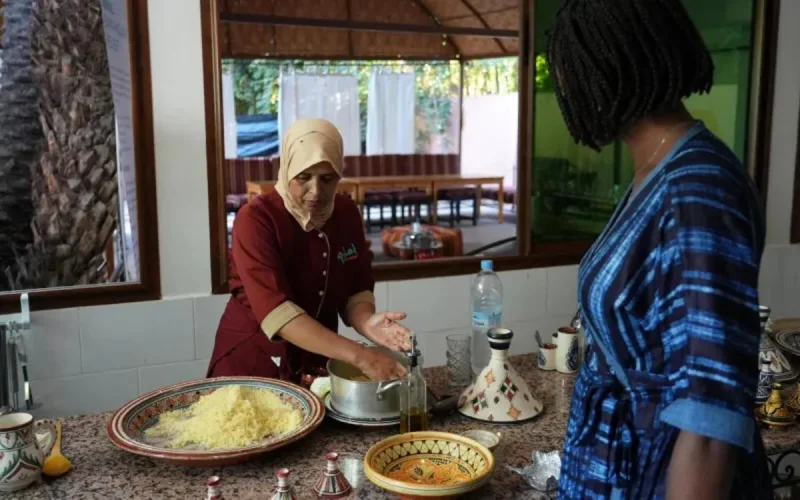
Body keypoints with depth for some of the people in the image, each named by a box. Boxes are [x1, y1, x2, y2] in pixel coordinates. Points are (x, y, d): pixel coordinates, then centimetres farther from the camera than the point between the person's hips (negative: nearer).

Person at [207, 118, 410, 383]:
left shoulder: (347, 213, -5)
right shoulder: (255, 219, -22)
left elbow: (356, 289, -3)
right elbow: (275, 311, -32)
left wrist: (366, 322, -27)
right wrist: (358, 355, -41)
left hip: (316, 359, 5)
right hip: (253, 362, -4)